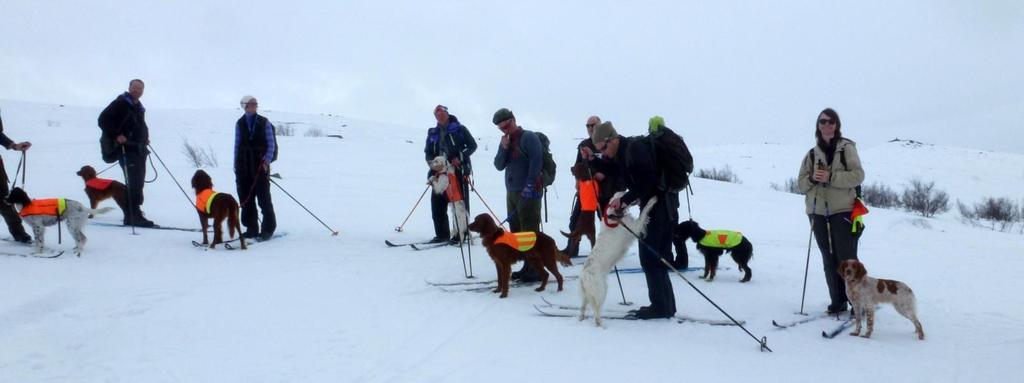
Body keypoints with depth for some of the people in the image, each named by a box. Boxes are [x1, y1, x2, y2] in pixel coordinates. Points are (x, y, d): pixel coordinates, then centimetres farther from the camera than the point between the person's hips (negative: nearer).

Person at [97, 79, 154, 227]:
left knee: (138, 184, 10)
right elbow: (103, 119, -13)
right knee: (134, 183, -14)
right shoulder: (120, 103, -6)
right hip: (127, 149, -9)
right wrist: (116, 136, -20)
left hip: (140, 150, 9)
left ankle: (132, 215, 18)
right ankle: (134, 216, -14)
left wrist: (145, 138, 18)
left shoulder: (139, 107, 21)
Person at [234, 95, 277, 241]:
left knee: (263, 198, -5)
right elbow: (237, 144, 15)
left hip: (260, 165, -3)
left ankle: (268, 228, 3)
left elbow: (271, 144, 2)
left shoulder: (264, 122, 4)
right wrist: (236, 164, 10)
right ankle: (251, 229, 10)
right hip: (244, 166, 3)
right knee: (246, 198, 2)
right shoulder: (239, 124, 11)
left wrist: (267, 161, -10)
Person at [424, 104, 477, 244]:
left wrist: (460, 158, -13)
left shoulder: (459, 129, 2)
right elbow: (428, 152, 16)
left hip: (459, 171, -4)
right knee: (437, 203, 0)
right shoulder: (433, 133, 13)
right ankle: (441, 234, 8)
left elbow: (472, 145, 1)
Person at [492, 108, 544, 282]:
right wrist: (504, 148, -5)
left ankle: (536, 269, -4)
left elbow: (537, 160, -16)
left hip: (528, 193, -9)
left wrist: (530, 185, -21)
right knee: (516, 232, 11)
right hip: (511, 192, 9)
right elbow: (499, 166, 11)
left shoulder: (528, 137, -6)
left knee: (530, 232, -8)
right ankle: (527, 266, 19)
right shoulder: (505, 141, 18)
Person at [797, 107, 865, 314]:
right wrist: (812, 178, -9)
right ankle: (838, 301, 15)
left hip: (842, 211, -4)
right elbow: (801, 183, 12)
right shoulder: (812, 154, 12)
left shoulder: (847, 148, 0)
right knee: (829, 260, 8)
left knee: (847, 258, -5)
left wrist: (830, 177, -18)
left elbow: (858, 175, -9)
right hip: (818, 213, 4)